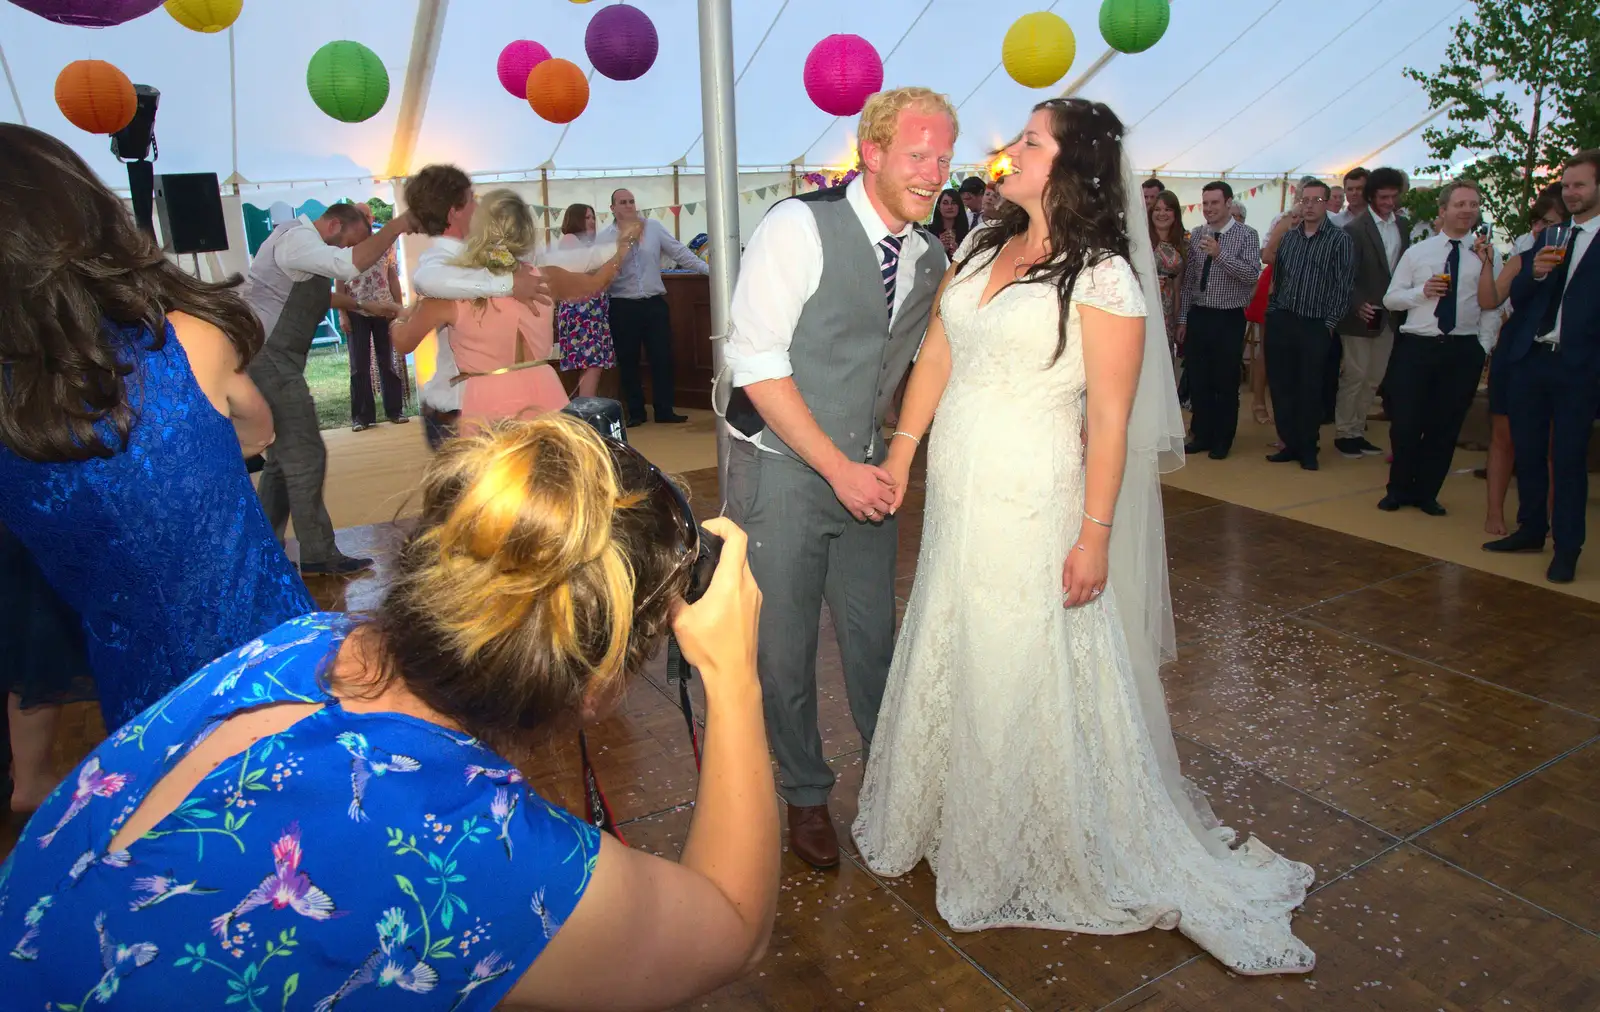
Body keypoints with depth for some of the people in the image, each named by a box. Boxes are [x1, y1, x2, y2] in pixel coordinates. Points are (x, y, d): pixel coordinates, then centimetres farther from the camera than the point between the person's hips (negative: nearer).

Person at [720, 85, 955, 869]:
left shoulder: (931, 259, 5)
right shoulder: (800, 228, -14)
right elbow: (756, 363, -18)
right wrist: (838, 468, -16)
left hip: (864, 471, 5)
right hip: (780, 470, -5)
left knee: (874, 636, 13)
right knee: (784, 648, 7)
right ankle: (805, 796, 29)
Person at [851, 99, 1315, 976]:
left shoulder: (1103, 277, -13)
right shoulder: (981, 249, 7)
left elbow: (1111, 418, -14)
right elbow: (936, 355, 10)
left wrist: (1095, 535, -15)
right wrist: (901, 453, 5)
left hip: (1031, 508, -6)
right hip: (954, 497, 7)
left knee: (1030, 679, 7)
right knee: (949, 663, 19)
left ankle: (1058, 855, 32)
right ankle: (952, 817, 42)